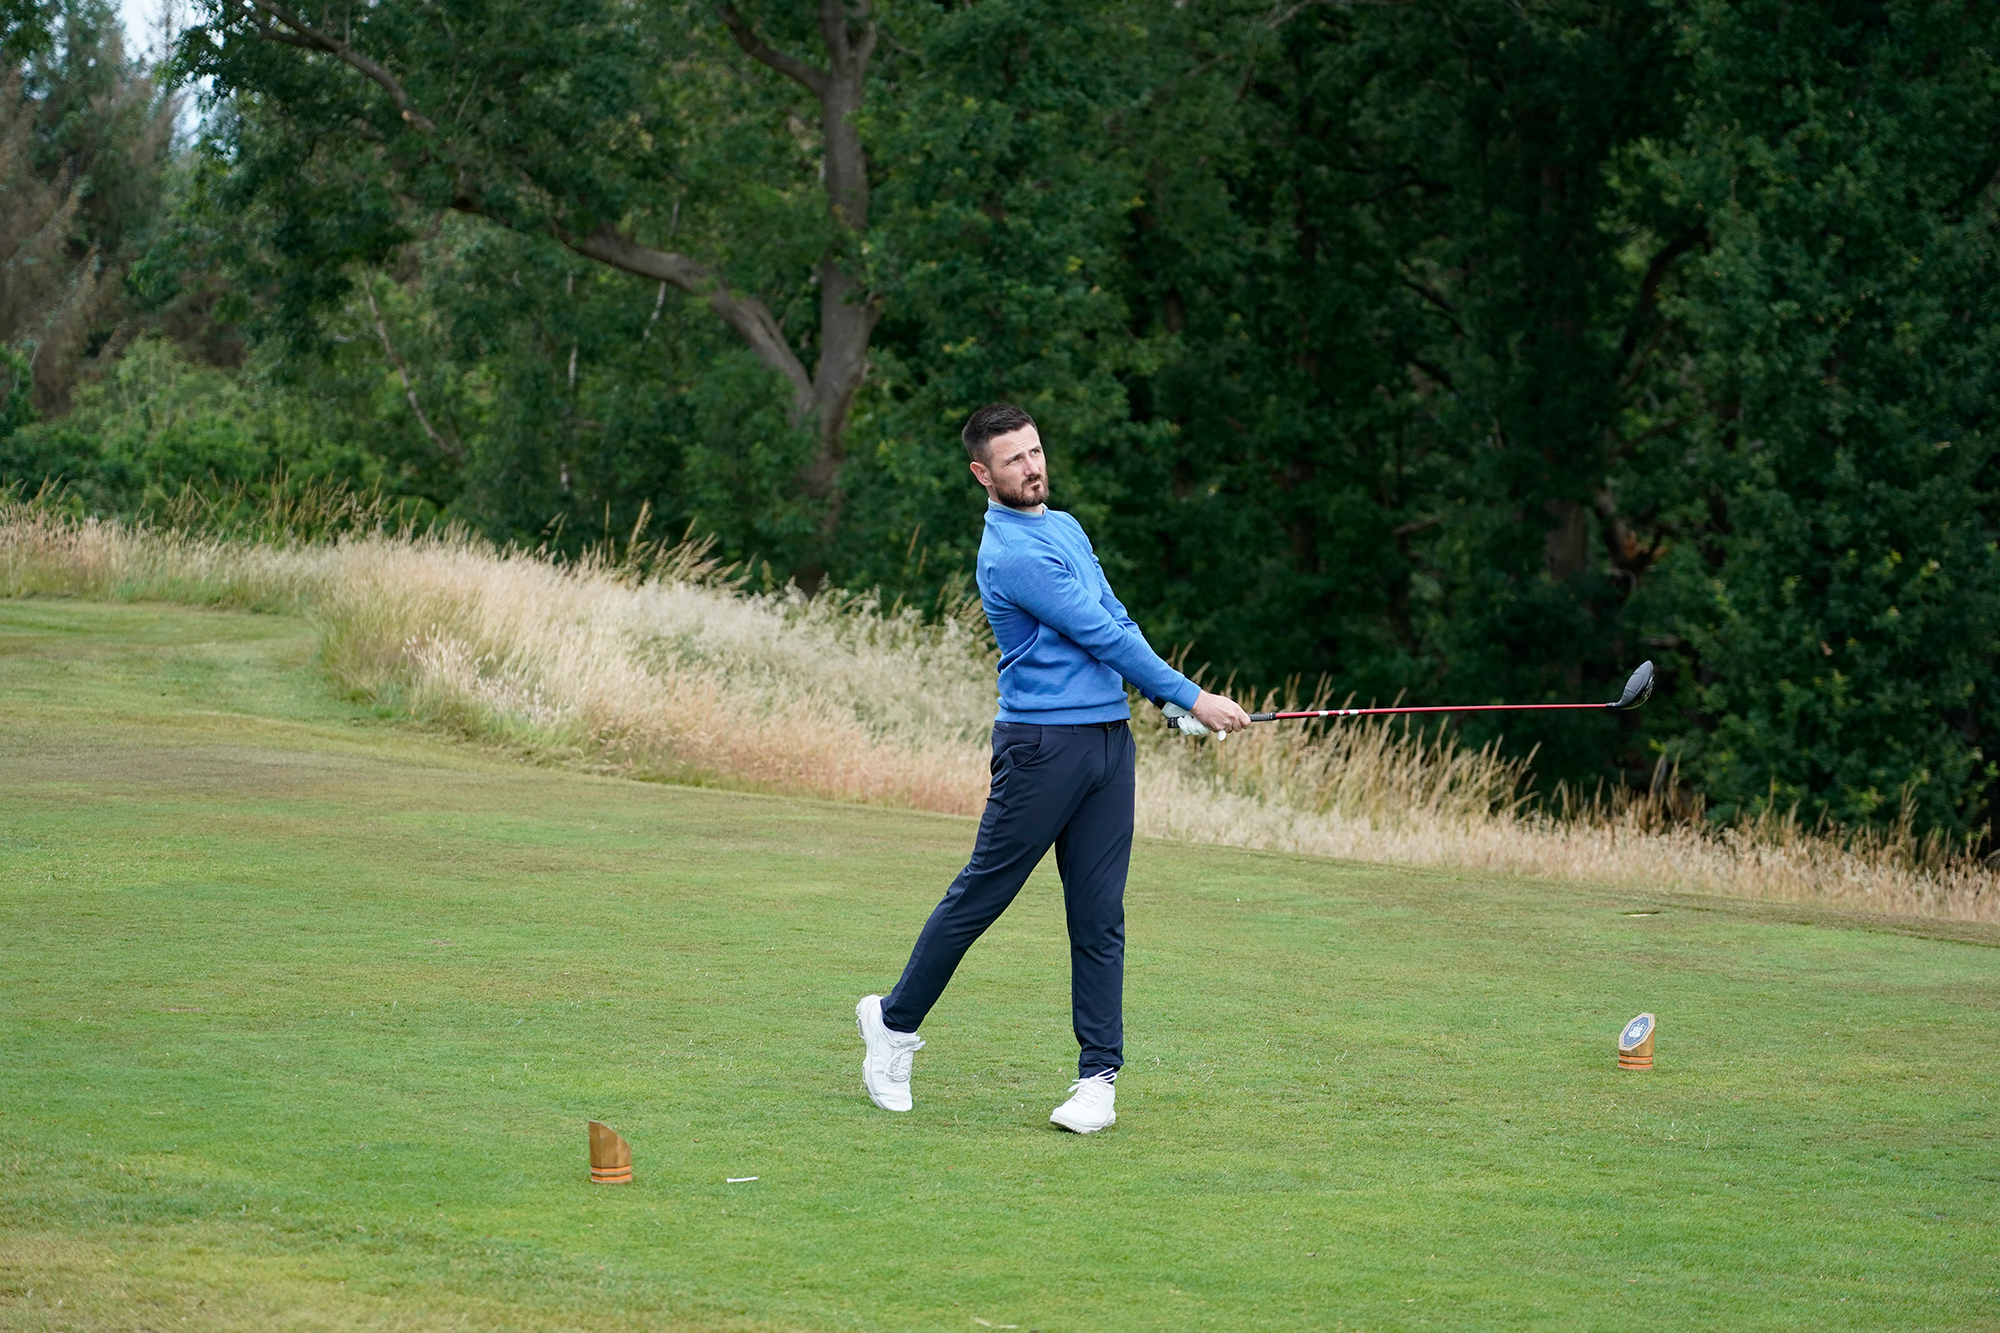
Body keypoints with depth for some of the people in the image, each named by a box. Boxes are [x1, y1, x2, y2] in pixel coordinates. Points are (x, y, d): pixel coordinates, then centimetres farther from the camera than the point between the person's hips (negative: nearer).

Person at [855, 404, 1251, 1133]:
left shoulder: (1067, 528, 16)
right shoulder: (1011, 553, -14)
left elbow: (1117, 621, 21)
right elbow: (1100, 634, -14)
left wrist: (1168, 701, 6)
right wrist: (1193, 698, -10)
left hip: (1109, 737, 7)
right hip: (1043, 741, -7)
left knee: (1099, 916, 2)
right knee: (981, 894, 1)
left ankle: (1099, 1076, 2)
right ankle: (895, 1020, 20)